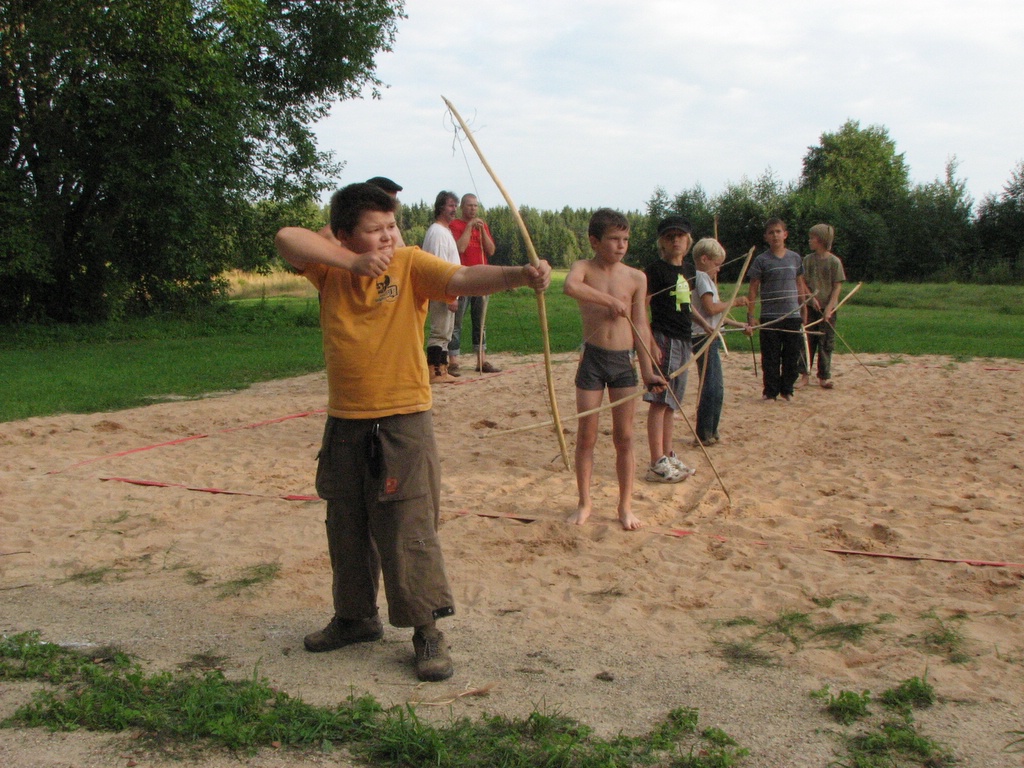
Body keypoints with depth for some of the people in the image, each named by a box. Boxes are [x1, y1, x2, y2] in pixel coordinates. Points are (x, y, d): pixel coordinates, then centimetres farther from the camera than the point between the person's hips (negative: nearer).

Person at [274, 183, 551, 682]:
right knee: (346, 529, 18)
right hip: (344, 424, 5)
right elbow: (286, 239, -13)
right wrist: (354, 262, -20)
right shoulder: (331, 267, 2)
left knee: (409, 532, -2)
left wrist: (519, 274, -41)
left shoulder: (410, 265, -7)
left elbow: (463, 279, -22)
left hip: (402, 422, -4)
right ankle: (356, 617, 37)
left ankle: (428, 631, 12)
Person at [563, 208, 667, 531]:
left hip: (624, 361, 2)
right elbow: (570, 286, -27)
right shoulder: (584, 268, -3)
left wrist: (647, 371, 1)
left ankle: (625, 505, 19)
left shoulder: (636, 278, 3)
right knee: (586, 436, 6)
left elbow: (640, 325, 5)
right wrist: (610, 301, -25)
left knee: (624, 437, 7)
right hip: (593, 358, -2)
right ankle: (584, 502, 20)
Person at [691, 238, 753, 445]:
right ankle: (704, 434, -7)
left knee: (715, 387, 14)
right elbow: (710, 308, -22)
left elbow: (716, 315, 23)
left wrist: (741, 325, 22)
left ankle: (710, 432, 20)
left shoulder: (706, 279, 22)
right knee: (713, 387, -10)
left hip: (709, 338, 11)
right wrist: (734, 302, -10)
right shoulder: (702, 278, -10)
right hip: (705, 338, -11)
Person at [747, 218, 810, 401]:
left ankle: (787, 390, 19)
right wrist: (750, 315, -8)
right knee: (770, 358, 1)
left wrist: (804, 310, 12)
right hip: (769, 317, -2)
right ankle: (770, 391, 12)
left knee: (792, 356, 5)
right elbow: (753, 289, -2)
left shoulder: (795, 258, 8)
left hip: (793, 316, 3)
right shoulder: (761, 260, -1)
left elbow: (800, 286, 15)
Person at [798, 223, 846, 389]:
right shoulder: (807, 259, 3)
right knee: (807, 341, 3)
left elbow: (837, 286, -6)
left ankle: (824, 376, 11)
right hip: (810, 307, 2)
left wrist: (829, 307, -13)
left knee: (826, 343, 3)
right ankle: (805, 375, 9)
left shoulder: (834, 261, -5)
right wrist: (811, 297, -11)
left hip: (827, 309, -2)